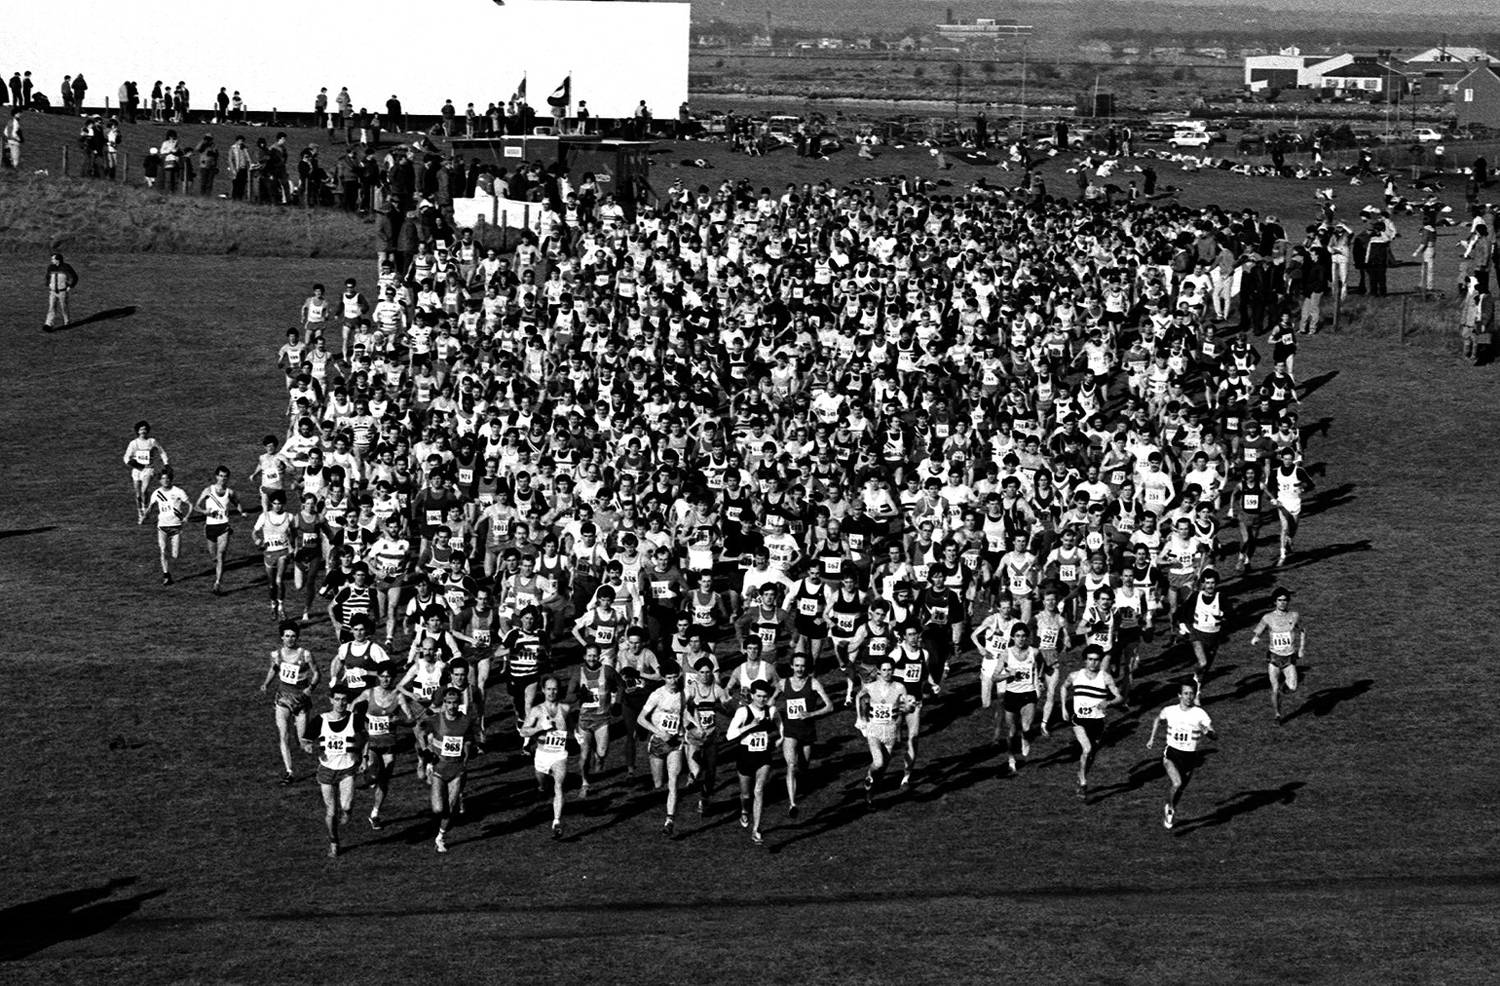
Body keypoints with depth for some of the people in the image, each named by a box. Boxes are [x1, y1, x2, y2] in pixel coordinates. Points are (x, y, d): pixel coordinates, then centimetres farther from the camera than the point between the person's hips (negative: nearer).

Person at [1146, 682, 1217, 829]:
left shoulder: (1200, 714, -14)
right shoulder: (1170, 711, -7)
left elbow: (1215, 736, -16)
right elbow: (1158, 720, 18)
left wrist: (1207, 731, -37)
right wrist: (1152, 738, 15)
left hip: (1190, 756, 1)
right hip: (1171, 754, -1)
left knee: (1180, 790, 14)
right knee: (1177, 784, -26)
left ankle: (1169, 810, 46)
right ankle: (1170, 809, 2)